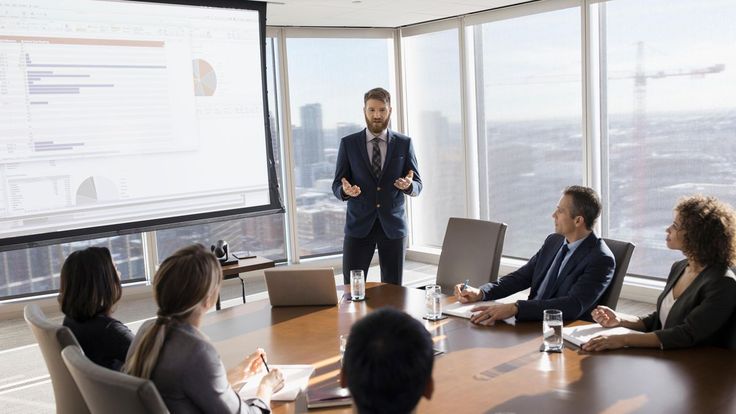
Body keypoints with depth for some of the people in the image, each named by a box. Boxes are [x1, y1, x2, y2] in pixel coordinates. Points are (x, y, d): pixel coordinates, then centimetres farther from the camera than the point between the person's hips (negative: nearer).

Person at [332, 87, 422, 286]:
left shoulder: (404, 143, 4)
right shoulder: (348, 143, 2)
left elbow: (418, 186, 4)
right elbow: (337, 186, 3)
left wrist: (408, 185, -19)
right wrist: (345, 191, -21)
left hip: (393, 225, 1)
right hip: (359, 225, -1)